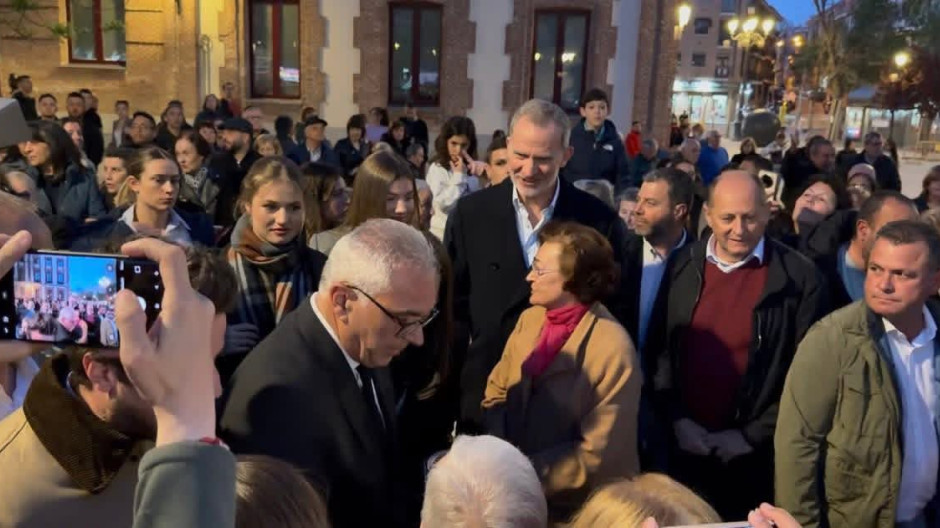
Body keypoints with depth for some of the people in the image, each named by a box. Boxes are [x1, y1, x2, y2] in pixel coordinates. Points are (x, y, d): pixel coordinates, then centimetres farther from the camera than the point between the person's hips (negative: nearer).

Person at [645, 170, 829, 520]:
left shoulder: (800, 278, -9)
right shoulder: (682, 267, 0)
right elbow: (657, 349, 3)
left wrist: (753, 435, -9)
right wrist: (676, 419, -5)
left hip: (755, 457, -2)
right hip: (682, 446, 3)